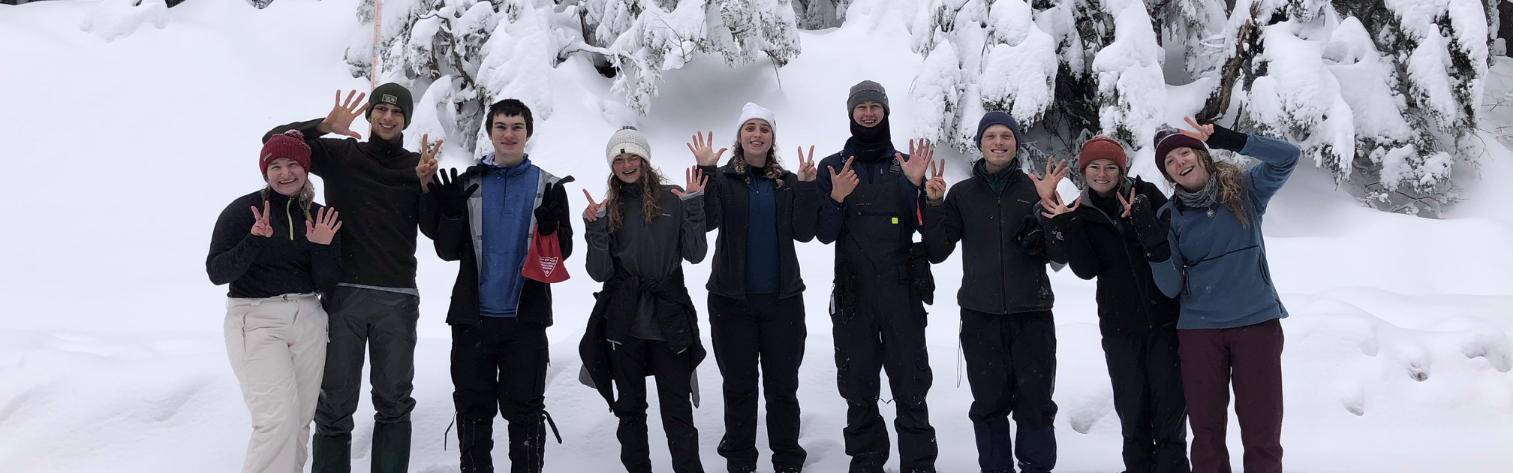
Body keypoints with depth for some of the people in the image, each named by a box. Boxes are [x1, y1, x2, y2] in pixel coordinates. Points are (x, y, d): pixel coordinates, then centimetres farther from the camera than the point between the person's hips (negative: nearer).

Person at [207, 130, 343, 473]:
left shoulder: (320, 218, 7)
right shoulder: (244, 210, -4)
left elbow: (326, 285, 2)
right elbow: (216, 272, -10)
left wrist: (322, 247, -15)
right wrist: (255, 240, -24)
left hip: (308, 320, 5)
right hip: (256, 320, -4)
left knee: (300, 421, 6)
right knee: (278, 419, -16)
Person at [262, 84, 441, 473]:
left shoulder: (418, 165, 10)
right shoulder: (340, 155, 8)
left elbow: (434, 230, 4)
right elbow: (275, 140, 0)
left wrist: (426, 182, -12)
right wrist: (324, 126, -15)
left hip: (398, 298, 1)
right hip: (344, 295, -1)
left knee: (394, 403, 6)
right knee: (335, 403, 2)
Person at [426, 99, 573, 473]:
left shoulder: (548, 186, 4)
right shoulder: (469, 183, 6)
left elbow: (562, 252, 1)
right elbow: (448, 251, 4)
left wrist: (550, 226, -19)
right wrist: (451, 214, -14)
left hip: (526, 316, -1)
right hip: (473, 315, 1)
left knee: (524, 408, 3)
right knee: (473, 407, 9)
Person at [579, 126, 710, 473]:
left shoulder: (672, 199, 2)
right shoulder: (610, 209, 6)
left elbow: (695, 254, -3)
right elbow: (600, 272, -1)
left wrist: (693, 207, -11)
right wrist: (595, 228, -13)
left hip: (669, 324, -2)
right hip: (624, 327, 2)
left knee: (678, 413, 0)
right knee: (629, 409, 12)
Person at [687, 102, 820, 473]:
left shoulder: (788, 182, 7)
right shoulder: (723, 179, 2)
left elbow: (803, 232, -3)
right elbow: (707, 221, -15)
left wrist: (806, 185, -13)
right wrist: (704, 171, -23)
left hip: (783, 299, 1)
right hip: (733, 300, -1)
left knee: (783, 386, 7)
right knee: (739, 387, 7)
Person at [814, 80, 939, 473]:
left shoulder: (907, 162, 8)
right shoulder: (832, 167, 7)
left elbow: (924, 227, 1)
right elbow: (825, 234, 1)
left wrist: (915, 184, -13)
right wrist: (836, 198, -16)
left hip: (901, 290, 0)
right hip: (852, 292, 1)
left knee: (911, 385, 0)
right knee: (857, 386, 8)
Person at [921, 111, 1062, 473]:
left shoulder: (1035, 189, 4)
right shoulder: (962, 193, 7)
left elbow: (1058, 254, -2)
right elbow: (937, 252, 2)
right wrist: (934, 204, -10)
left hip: (1032, 314, -1)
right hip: (980, 316, 1)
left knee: (1036, 403, 2)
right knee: (989, 404, 6)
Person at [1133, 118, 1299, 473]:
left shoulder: (1243, 190, 4)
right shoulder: (1169, 215, 5)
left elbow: (1287, 157, -11)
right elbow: (1171, 288, -1)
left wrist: (1232, 140, -20)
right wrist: (1154, 243, -17)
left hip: (1257, 323, -1)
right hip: (1199, 330, 1)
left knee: (1262, 429, 0)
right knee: (1206, 428, 6)